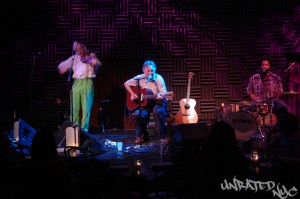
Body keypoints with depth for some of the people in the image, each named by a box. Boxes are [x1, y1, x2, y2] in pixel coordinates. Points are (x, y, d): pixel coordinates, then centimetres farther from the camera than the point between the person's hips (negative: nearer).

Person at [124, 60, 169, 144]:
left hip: (158, 102, -3)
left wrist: (160, 95, -36)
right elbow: (126, 84, 10)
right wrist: (132, 94, -4)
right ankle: (143, 136, -4)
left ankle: (164, 136, -25)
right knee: (138, 113, -26)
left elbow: (164, 93, -12)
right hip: (145, 102, 3)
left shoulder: (158, 78, -8)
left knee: (157, 111, -36)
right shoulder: (139, 78, 1)